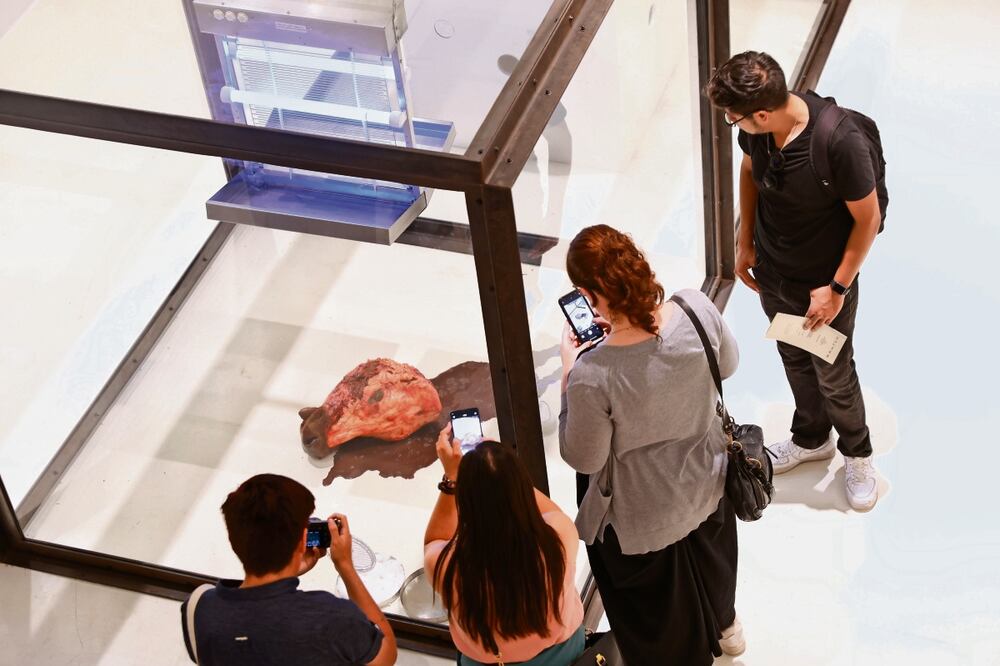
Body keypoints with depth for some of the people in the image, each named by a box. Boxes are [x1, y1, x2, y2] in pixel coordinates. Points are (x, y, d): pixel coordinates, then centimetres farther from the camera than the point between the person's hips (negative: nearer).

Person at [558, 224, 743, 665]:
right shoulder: (697, 308, -26)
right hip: (707, 480, 6)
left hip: (644, 517, -5)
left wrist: (568, 370, -14)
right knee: (710, 555, 39)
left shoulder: (592, 376, -39)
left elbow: (582, 459, -20)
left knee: (657, 622, 26)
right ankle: (723, 625, 68)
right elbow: (728, 365, -3)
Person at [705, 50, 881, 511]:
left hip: (823, 282, -5)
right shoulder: (756, 126, -18)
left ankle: (857, 455, 43)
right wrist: (745, 242, 8)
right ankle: (811, 438, 52)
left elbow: (868, 218, -22)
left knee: (834, 376, 15)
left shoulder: (840, 141, -36)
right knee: (793, 359, 26)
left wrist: (837, 288, -17)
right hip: (771, 272, 5)